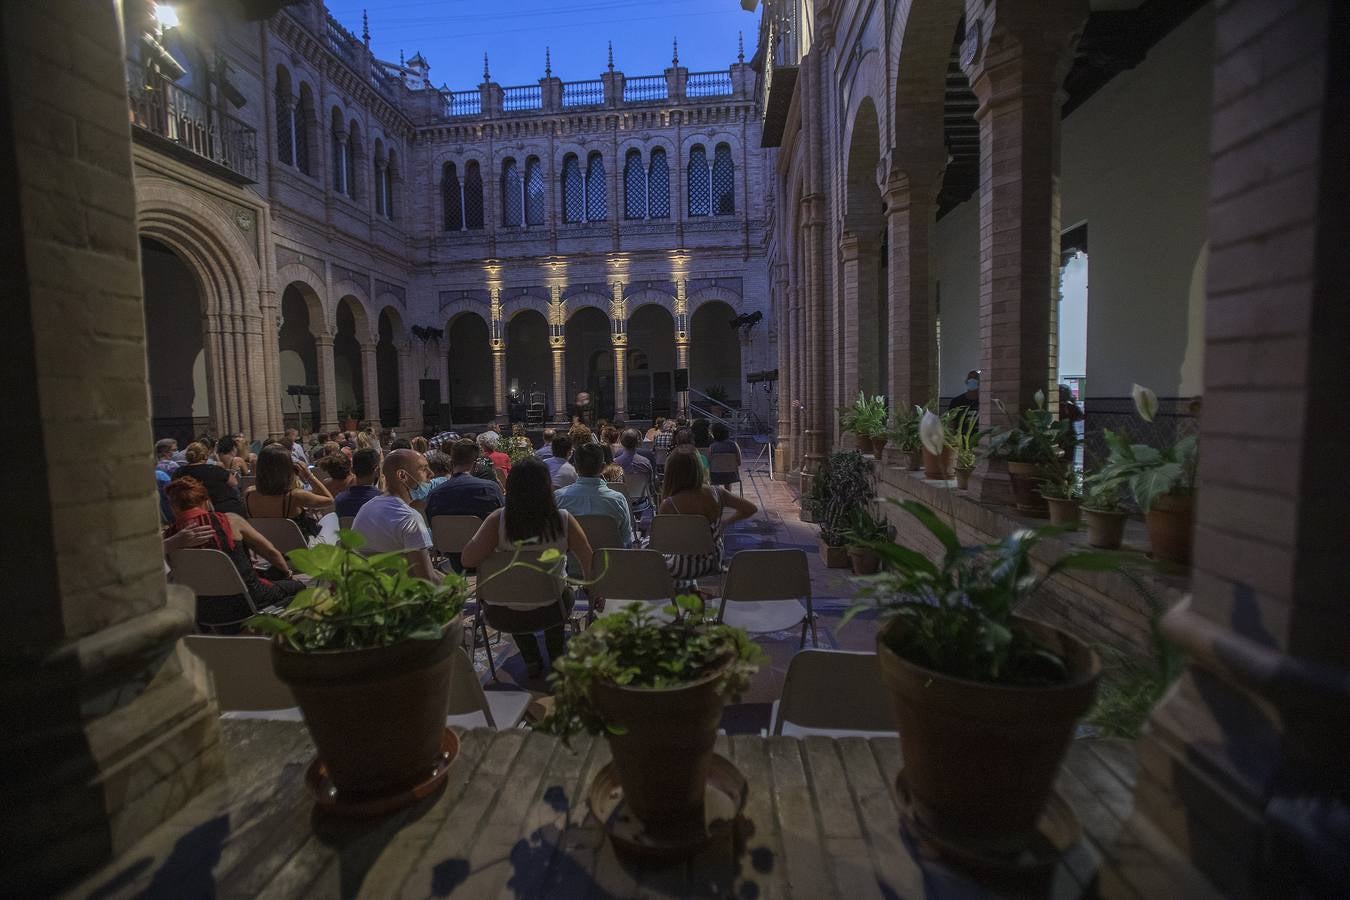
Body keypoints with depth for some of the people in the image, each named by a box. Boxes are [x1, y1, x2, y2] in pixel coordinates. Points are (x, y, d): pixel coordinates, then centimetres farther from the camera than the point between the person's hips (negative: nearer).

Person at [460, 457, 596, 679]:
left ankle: (532, 661, 39)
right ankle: (556, 660, 43)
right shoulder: (563, 520, -18)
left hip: (501, 617, 0)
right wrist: (596, 594, 8)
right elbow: (590, 562, -10)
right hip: (549, 614, 0)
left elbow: (468, 560, -23)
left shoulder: (498, 519, -20)